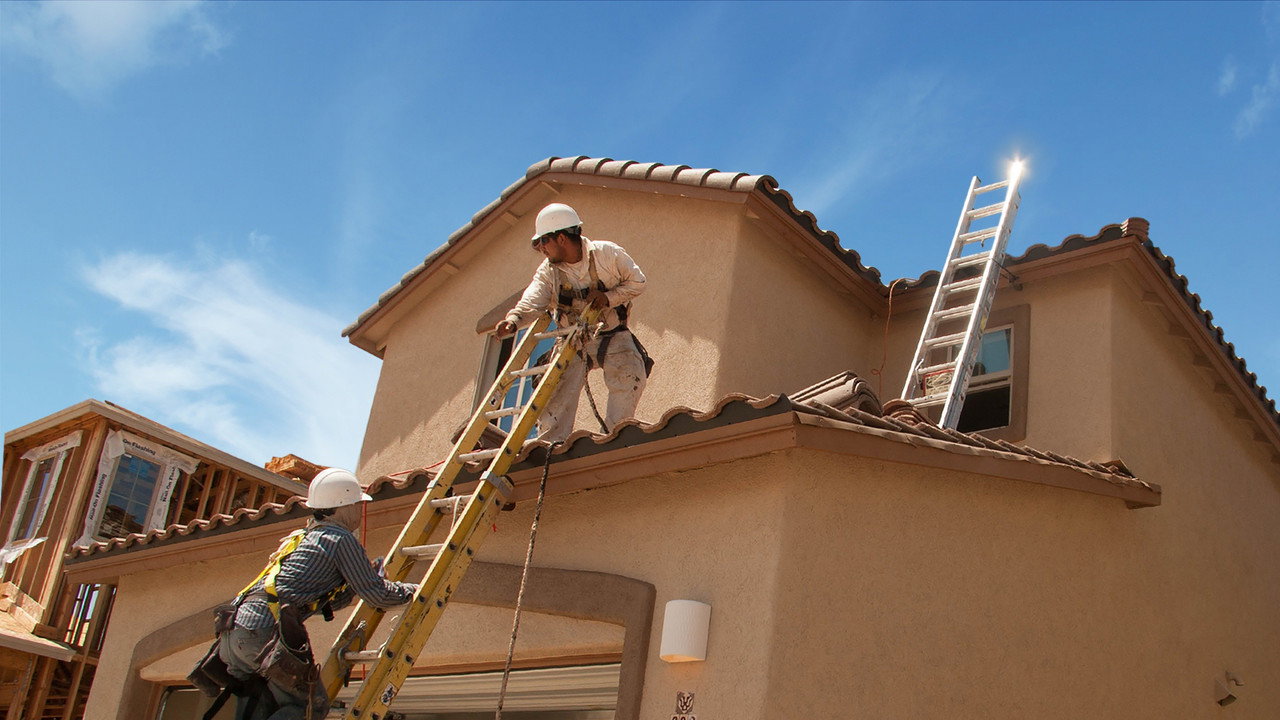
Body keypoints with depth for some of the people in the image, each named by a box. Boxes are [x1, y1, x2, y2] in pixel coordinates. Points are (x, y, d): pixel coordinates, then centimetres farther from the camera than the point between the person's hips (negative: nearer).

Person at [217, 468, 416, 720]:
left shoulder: (301, 538, 27)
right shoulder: (341, 539, 1)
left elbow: (326, 602, 32)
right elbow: (376, 594, 0)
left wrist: (370, 574, 32)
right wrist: (414, 591, 16)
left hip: (235, 626, 9)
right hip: (266, 632, -9)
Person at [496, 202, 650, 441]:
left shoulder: (607, 253, -9)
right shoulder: (548, 271, -3)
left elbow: (637, 281, -2)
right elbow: (533, 299, -20)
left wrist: (609, 297, -18)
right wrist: (514, 318, -42)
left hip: (613, 337, -2)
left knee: (631, 376, -23)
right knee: (559, 389, -13)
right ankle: (550, 444, -9)